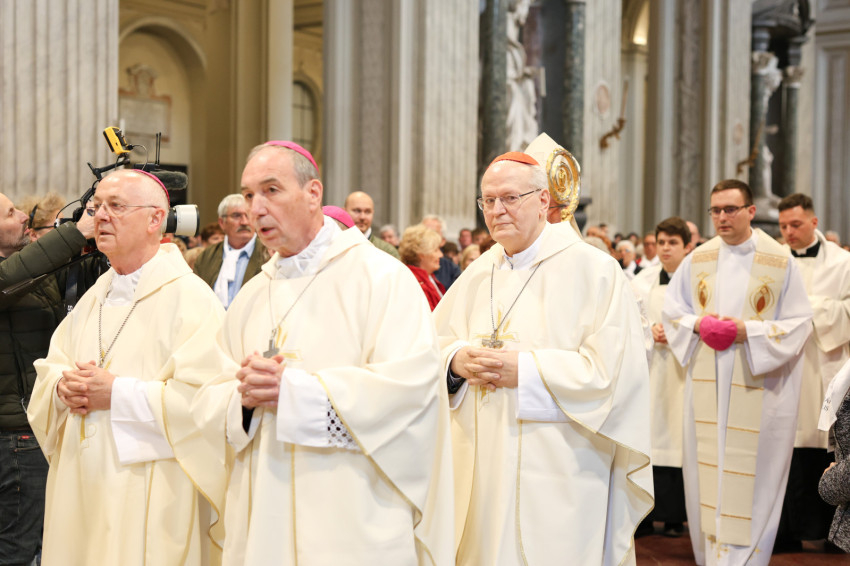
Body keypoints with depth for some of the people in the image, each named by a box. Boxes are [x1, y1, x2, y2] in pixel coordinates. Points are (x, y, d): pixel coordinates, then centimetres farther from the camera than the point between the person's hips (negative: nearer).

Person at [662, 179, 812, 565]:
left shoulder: (780, 262, -4)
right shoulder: (698, 260, 6)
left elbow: (798, 323, -4)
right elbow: (672, 310, 12)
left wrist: (747, 331, -17)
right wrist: (699, 325, -9)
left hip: (758, 388, -3)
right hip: (707, 385, 3)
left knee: (748, 475, -2)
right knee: (707, 467, 8)